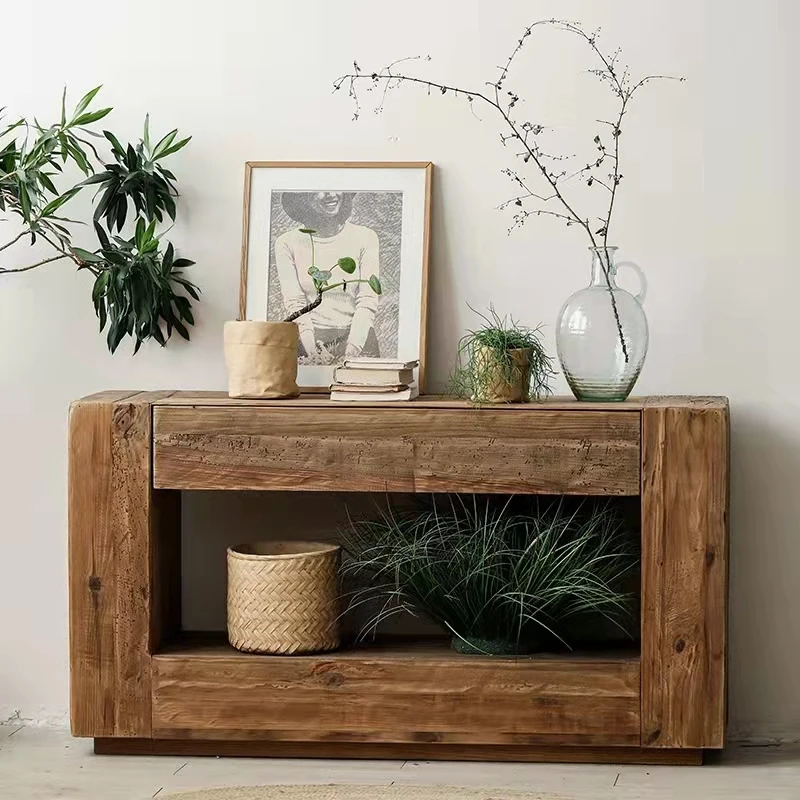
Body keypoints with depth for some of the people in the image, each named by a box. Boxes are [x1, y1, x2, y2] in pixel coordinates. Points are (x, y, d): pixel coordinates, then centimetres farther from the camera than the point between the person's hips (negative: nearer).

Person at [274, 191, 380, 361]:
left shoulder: (365, 238, 3)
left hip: (356, 336, 0)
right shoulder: (287, 243, 4)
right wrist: (313, 352, -17)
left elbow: (367, 303, -3)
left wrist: (351, 352, -16)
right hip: (308, 337, 0)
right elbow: (294, 304, -2)